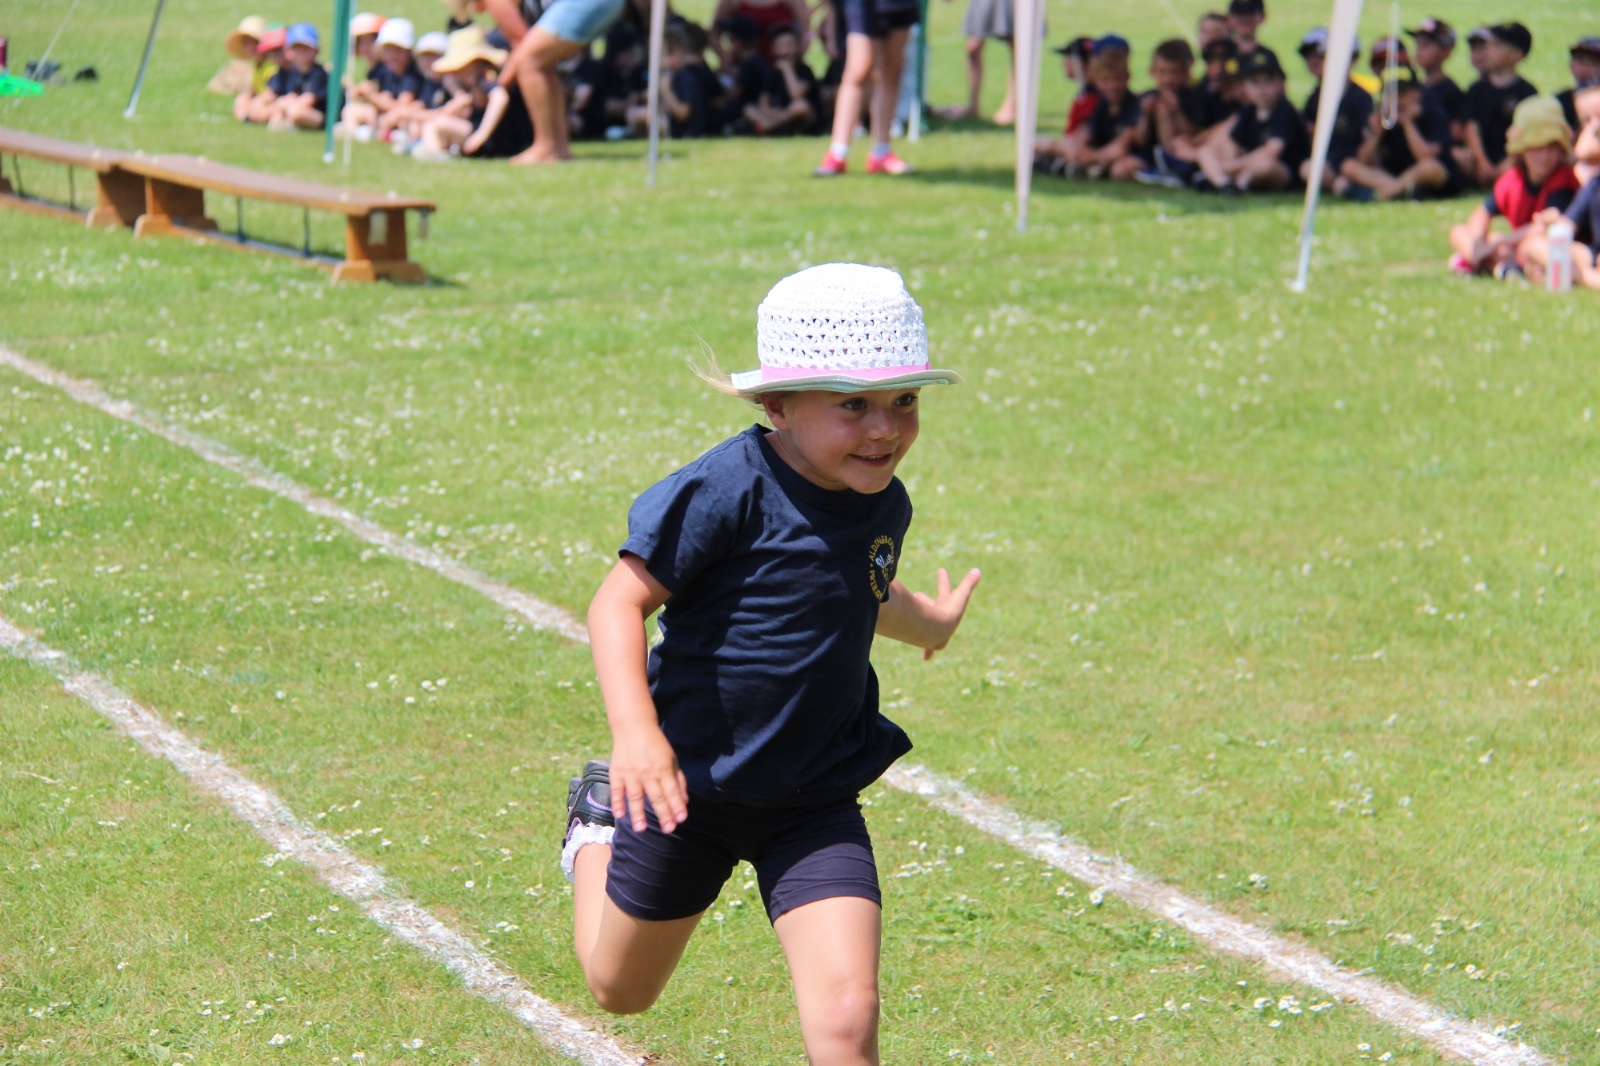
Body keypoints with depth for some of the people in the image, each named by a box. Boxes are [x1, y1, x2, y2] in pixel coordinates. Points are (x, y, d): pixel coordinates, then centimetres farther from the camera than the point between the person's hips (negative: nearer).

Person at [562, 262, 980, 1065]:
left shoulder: (884, 505, -2)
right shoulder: (728, 492, -23)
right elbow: (620, 601, -23)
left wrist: (930, 623, 44)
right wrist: (634, 732, -38)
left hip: (815, 802, 3)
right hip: (690, 783, -3)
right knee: (619, 989, 21)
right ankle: (600, 821, 52)